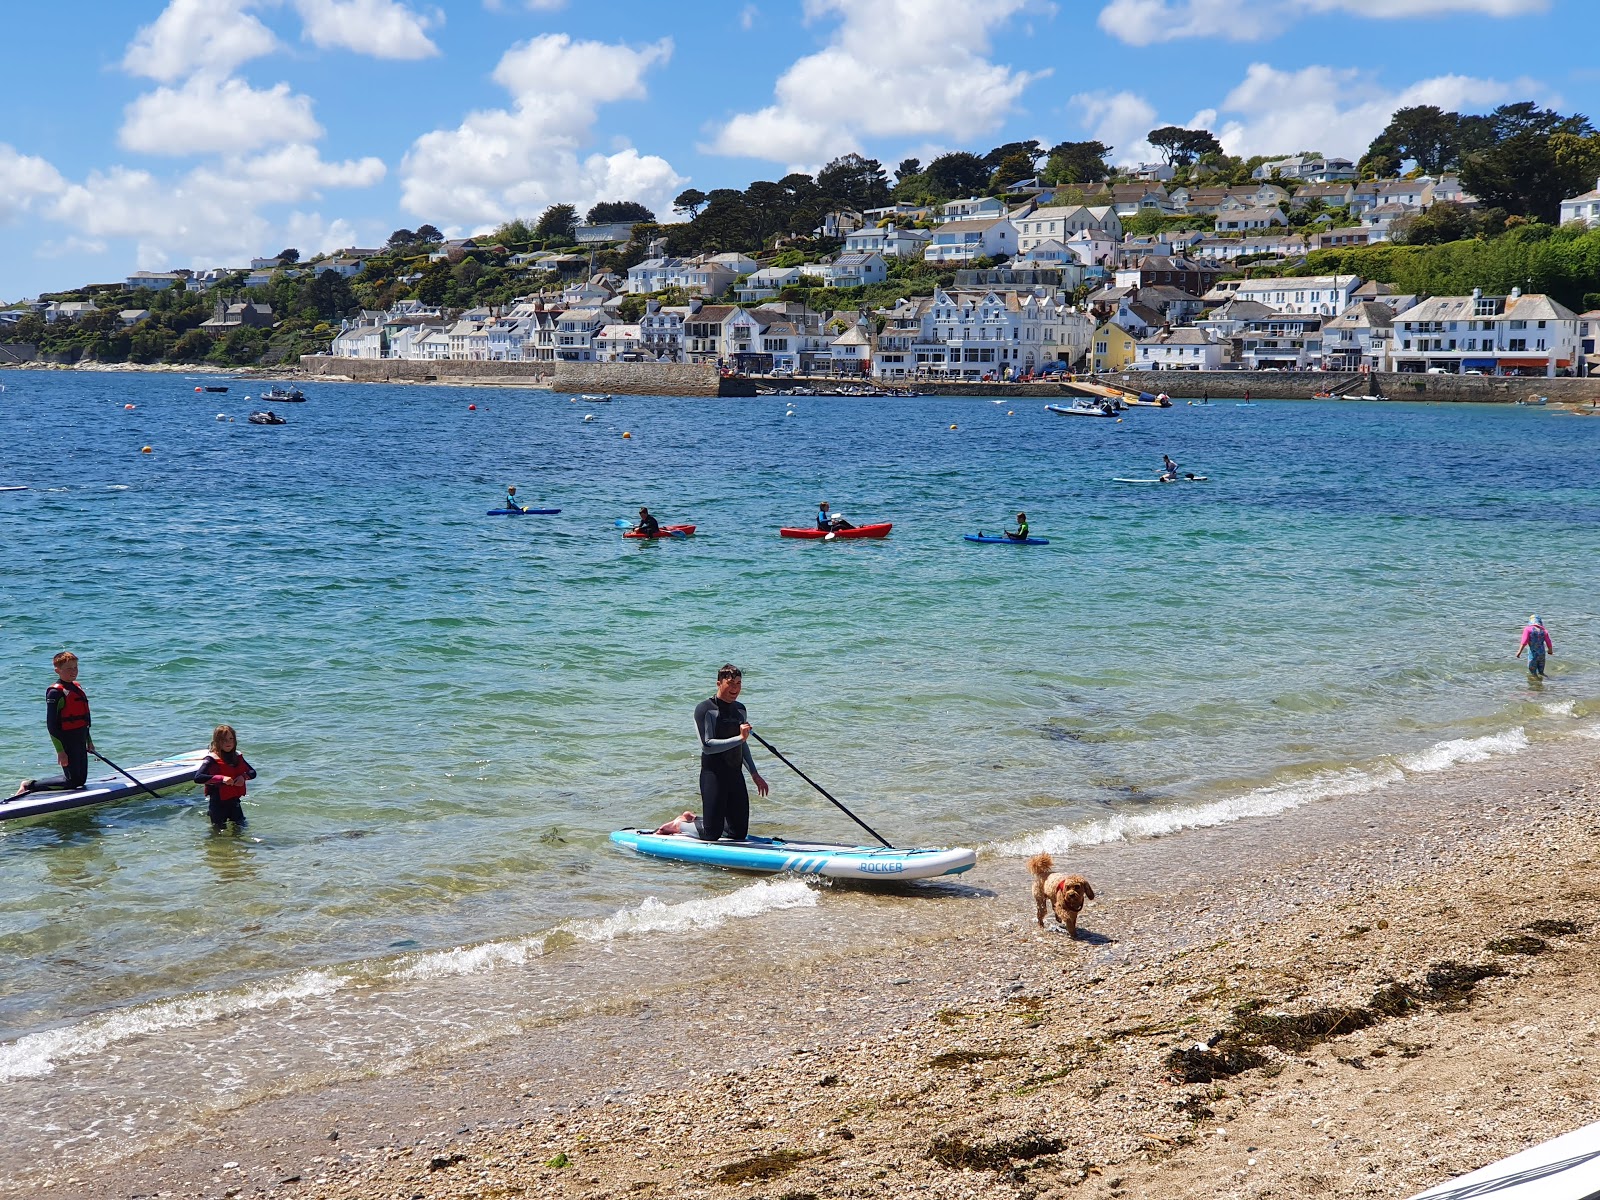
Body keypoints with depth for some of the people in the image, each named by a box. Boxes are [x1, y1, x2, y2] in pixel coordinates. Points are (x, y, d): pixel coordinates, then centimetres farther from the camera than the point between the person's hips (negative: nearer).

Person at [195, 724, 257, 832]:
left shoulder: (237, 757, 4)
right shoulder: (212, 760, -15)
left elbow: (252, 772, 11)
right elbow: (198, 778, -28)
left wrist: (243, 776, -12)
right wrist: (221, 778, -34)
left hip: (234, 801, 6)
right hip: (218, 802, -6)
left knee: (242, 826, 16)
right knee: (219, 830, 4)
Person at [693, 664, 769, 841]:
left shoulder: (740, 709, 14)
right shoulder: (705, 709, -10)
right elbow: (707, 746, -20)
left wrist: (754, 774, 21)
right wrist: (739, 738, -23)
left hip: (736, 775, 7)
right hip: (713, 775, -7)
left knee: (740, 833, 9)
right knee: (711, 835, -9)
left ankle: (696, 820, 31)